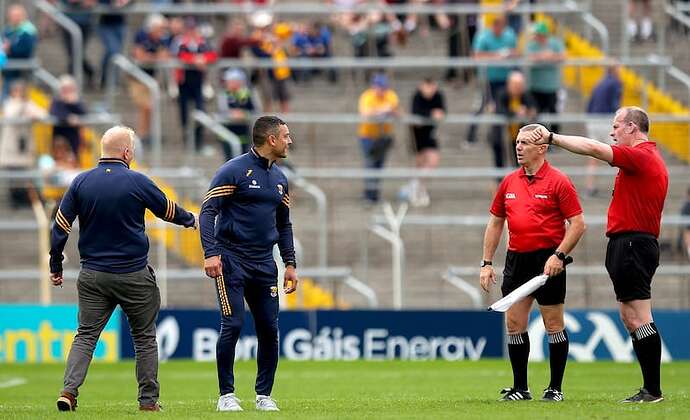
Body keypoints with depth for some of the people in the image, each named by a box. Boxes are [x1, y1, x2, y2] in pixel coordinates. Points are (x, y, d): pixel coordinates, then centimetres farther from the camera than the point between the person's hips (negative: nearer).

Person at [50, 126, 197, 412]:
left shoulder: (81, 182, -1)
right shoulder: (137, 182, -8)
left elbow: (60, 227, 0)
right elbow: (168, 210, 7)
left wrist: (56, 267, 9)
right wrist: (190, 220, 29)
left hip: (92, 276, 2)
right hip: (134, 275, -2)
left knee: (85, 335, 5)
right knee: (145, 337, 10)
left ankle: (69, 391, -12)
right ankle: (148, 400, 12)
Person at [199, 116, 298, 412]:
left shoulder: (280, 179, 14)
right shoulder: (234, 171, -7)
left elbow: (284, 224, 23)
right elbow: (207, 212, -10)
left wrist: (290, 264, 17)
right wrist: (211, 253, -20)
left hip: (264, 264, 6)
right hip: (232, 260, -6)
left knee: (269, 329, 2)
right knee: (233, 324, -11)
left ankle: (264, 395, 13)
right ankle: (226, 395, -1)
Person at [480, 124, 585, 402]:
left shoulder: (558, 182, -7)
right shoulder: (509, 182, 10)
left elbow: (578, 224, -9)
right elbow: (495, 223, 16)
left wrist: (559, 255, -18)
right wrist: (487, 262, 10)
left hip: (548, 261, -6)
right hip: (516, 261, 6)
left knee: (554, 325, 0)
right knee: (514, 324, 4)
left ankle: (555, 388, 7)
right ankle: (520, 388, 12)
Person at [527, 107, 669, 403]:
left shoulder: (640, 156, -13)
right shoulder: (651, 157, 18)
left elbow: (593, 148, -21)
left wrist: (552, 137, -14)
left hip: (630, 243, -11)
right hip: (638, 243, 11)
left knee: (639, 319, -10)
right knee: (629, 318, 12)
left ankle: (653, 390, -11)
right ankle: (651, 387, 11)